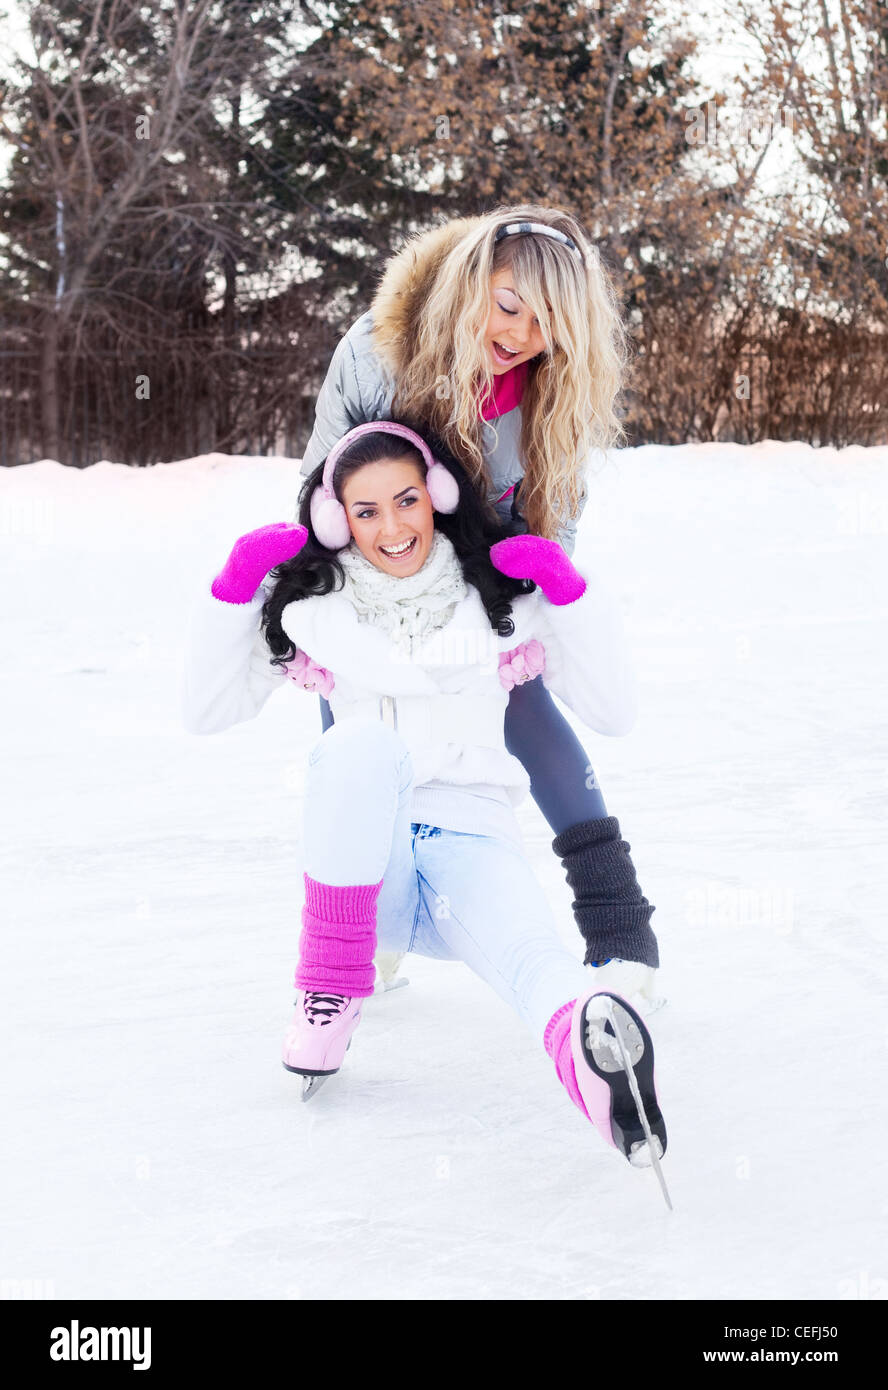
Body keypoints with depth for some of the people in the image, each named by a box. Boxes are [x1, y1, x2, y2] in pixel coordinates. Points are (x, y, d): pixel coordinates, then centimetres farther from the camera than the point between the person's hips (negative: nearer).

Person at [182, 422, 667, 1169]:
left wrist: (571, 590, -7)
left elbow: (613, 713, 5)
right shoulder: (311, 603, 9)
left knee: (520, 940, -37)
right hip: (364, 860, 1)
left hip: (470, 839, 0)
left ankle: (585, 1036, -73)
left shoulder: (503, 596, 7)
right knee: (361, 740, -34)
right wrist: (234, 587, -1)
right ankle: (330, 993, -26)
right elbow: (209, 710, 10)